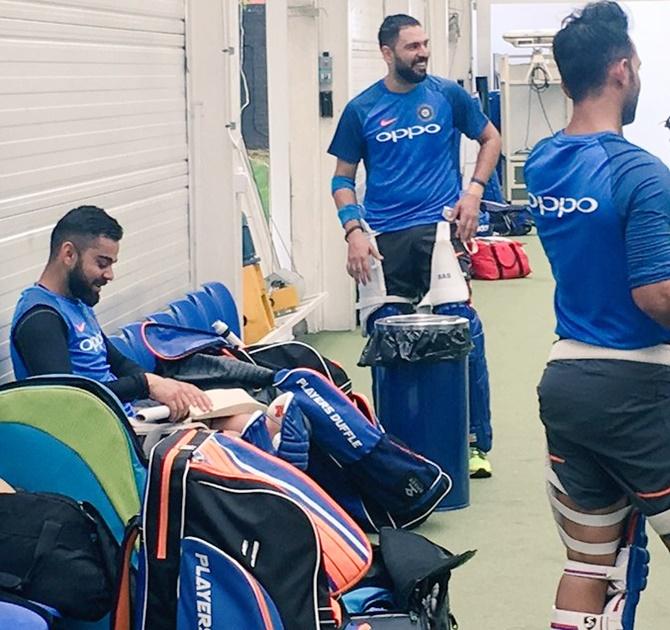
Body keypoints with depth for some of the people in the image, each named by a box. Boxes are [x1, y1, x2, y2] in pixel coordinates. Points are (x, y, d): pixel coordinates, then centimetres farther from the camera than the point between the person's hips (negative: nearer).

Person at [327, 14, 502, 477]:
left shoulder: (447, 95, 4)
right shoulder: (362, 109, 5)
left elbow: (490, 138, 16)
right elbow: (343, 178, 10)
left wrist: (474, 190, 1)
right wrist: (354, 231, -5)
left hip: (439, 226, -1)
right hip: (384, 238, 1)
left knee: (464, 331, -11)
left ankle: (477, 443, -2)